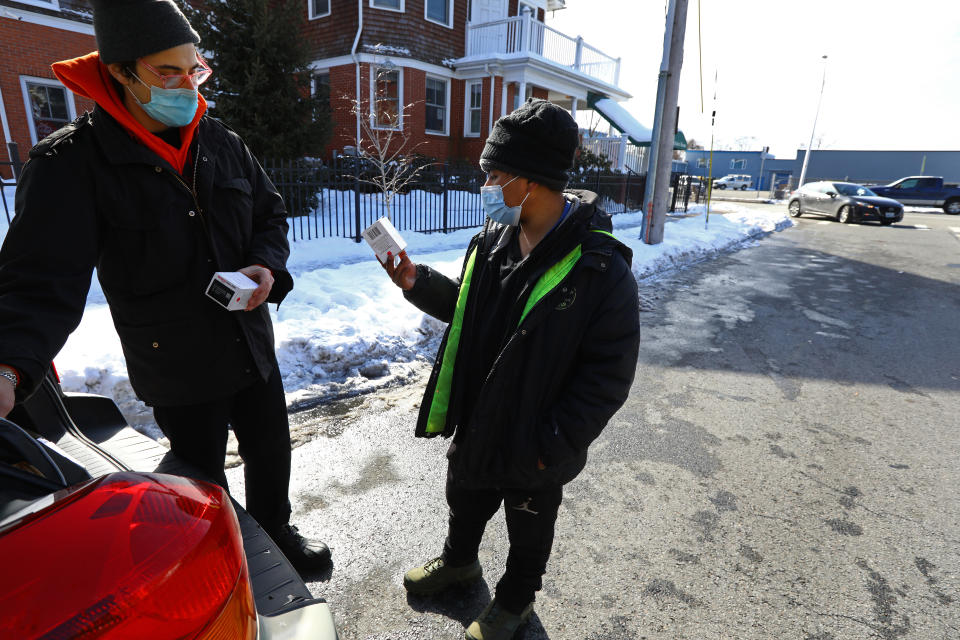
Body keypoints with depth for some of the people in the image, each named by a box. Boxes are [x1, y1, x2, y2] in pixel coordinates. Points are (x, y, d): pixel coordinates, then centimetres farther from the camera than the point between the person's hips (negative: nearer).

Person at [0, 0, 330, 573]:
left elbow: (270, 213, 9)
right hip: (177, 371, -4)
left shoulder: (222, 144, 0)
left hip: (253, 348, 5)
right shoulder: (72, 164, -15)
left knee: (272, 452, 22)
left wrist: (266, 266, -12)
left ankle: (275, 527, 50)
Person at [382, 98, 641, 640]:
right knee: (465, 503, 30)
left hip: (535, 449, -5)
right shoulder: (494, 240, -4)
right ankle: (459, 561, 60)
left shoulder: (601, 268, -25)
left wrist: (554, 444, -21)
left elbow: (609, 373, -21)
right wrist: (418, 282, -4)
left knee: (529, 529, 23)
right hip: (475, 425, 6)